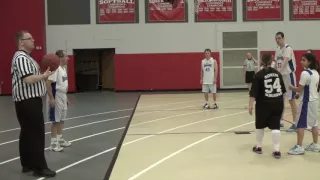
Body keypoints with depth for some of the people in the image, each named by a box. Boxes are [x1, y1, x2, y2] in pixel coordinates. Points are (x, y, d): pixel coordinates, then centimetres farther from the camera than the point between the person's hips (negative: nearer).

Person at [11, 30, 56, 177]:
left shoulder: (26, 57, 19)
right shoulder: (21, 58, -15)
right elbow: (28, 79, -26)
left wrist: (43, 74, 8)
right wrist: (44, 75, -14)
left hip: (30, 101, 11)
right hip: (28, 102, -11)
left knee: (28, 133, 13)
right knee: (36, 134, -8)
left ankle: (28, 164, 20)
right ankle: (39, 167, -3)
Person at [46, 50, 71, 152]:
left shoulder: (63, 68, 11)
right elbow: (48, 83, -24)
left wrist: (65, 97, 21)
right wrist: (51, 98, -26)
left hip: (62, 97, 9)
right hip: (56, 98, -9)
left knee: (61, 119, 17)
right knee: (55, 121, -2)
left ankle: (59, 139, 29)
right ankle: (53, 143, 7)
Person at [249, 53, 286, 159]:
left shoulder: (259, 75, -9)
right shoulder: (277, 73, 5)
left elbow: (254, 93, -15)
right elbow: (283, 90, 14)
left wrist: (251, 104, -13)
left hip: (264, 105, -3)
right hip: (278, 104, 3)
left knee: (259, 126, 15)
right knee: (275, 126, 3)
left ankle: (259, 147, 27)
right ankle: (277, 150, -1)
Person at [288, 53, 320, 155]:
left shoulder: (305, 73, -19)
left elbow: (299, 89, -17)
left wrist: (291, 87, 0)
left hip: (307, 101, -9)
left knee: (300, 124, -4)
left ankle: (299, 147, -3)